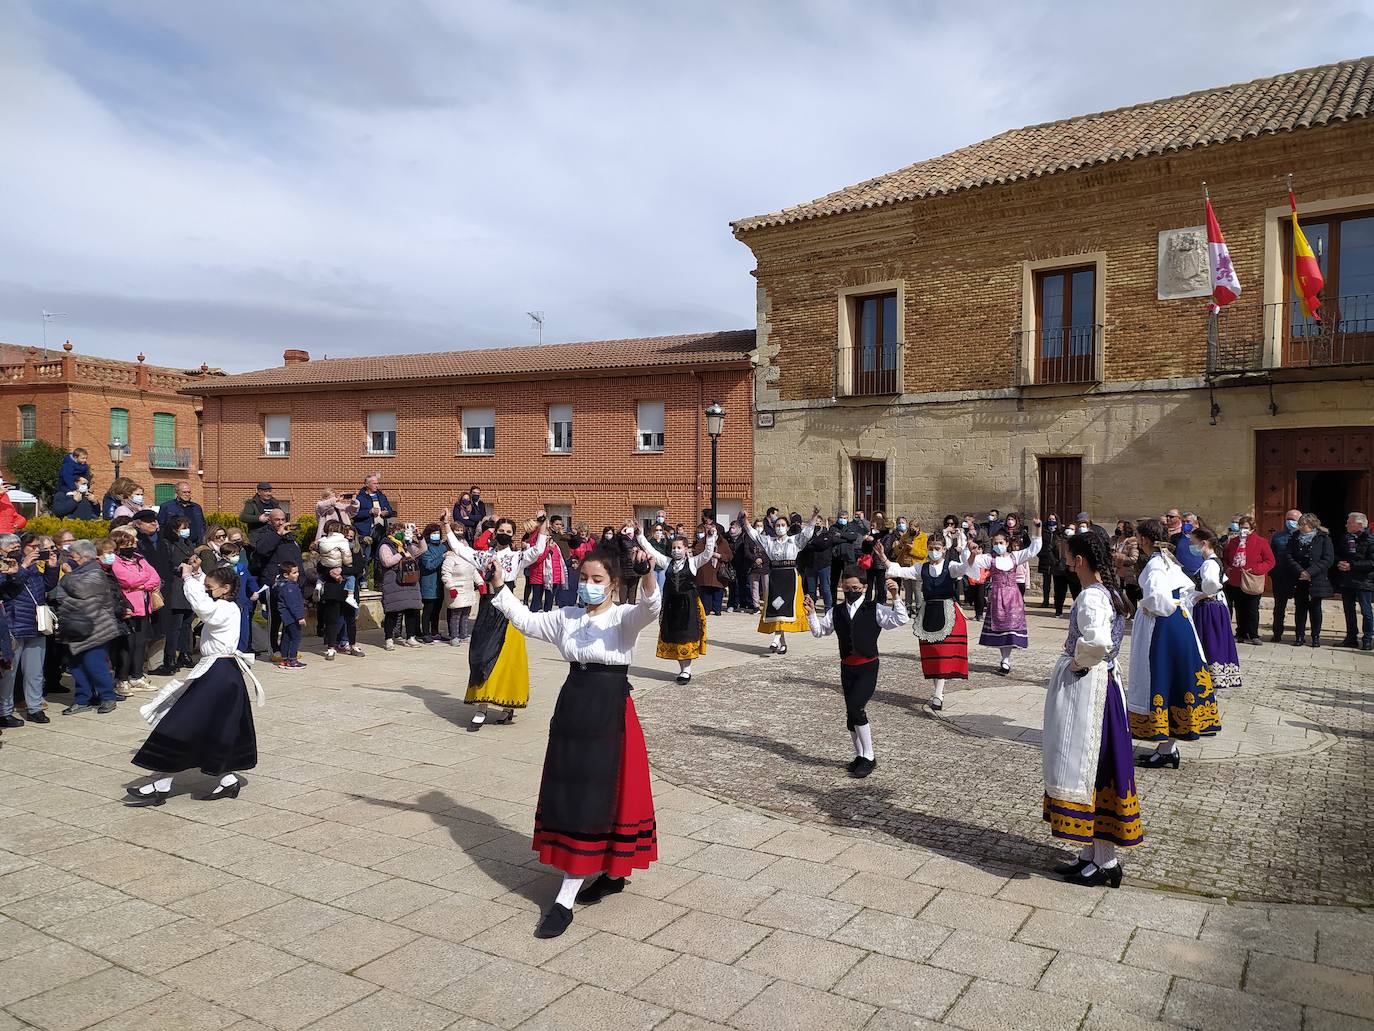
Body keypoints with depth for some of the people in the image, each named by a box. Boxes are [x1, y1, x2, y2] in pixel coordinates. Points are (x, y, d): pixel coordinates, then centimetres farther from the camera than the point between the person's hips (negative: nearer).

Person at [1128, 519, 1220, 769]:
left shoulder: (1155, 563, -17)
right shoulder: (1168, 560, 12)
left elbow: (1155, 594, -34)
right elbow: (1188, 587, 25)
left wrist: (1150, 608, -15)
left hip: (1160, 627, -9)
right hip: (1179, 624, 9)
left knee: (1161, 681, -2)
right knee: (1173, 682, 12)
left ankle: (1166, 749, 4)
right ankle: (1168, 747, 20)